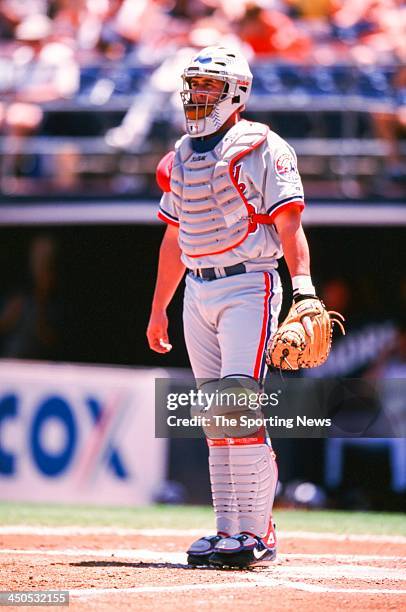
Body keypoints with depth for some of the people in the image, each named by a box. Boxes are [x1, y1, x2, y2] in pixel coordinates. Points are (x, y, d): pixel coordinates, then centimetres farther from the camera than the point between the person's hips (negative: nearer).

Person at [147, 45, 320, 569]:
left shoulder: (261, 148, -5)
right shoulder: (181, 158, 15)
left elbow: (289, 224, -10)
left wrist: (303, 289, -22)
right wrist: (158, 309, 22)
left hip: (248, 286, -7)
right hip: (197, 291, 7)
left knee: (239, 406, -17)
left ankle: (256, 532, -14)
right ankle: (229, 531, 9)